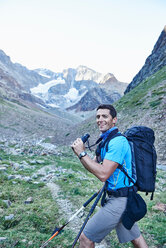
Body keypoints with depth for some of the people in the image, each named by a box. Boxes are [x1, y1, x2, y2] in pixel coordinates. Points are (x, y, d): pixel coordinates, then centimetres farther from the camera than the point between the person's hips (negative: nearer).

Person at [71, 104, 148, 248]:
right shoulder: (106, 140, 10)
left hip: (119, 201, -10)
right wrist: (80, 152, -8)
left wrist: (82, 153, -21)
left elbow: (103, 174, -27)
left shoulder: (117, 141, -21)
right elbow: (93, 167, 9)